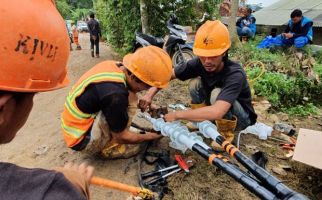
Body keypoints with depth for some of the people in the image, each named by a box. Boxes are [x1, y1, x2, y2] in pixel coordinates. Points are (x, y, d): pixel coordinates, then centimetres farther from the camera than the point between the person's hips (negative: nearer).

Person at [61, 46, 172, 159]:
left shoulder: (112, 65, -9)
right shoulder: (114, 94, -34)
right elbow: (121, 137, -18)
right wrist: (148, 137, -3)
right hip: (81, 139, -8)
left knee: (128, 96, 6)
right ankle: (108, 148, 2)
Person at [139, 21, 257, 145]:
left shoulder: (235, 74, -36)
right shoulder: (199, 63, -19)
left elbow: (217, 112, -48)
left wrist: (177, 115, -39)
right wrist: (150, 94, -26)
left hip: (242, 118, -5)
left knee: (217, 93, -33)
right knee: (195, 83, -17)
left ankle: (226, 134, -9)